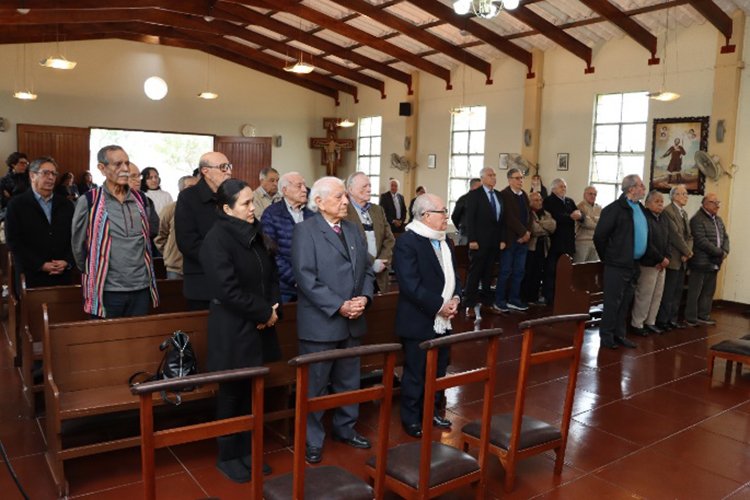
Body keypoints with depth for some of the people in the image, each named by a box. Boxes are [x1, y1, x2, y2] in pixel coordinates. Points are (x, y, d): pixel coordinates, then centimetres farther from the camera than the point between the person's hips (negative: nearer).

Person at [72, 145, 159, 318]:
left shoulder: (140, 199, 7)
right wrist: (92, 274, 12)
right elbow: (78, 246, 4)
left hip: (141, 288, 4)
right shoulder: (88, 202, -6)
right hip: (106, 291, -4)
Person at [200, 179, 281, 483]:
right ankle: (228, 456, 25)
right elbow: (228, 290, -22)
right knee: (231, 396, 7)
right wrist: (264, 312, -15)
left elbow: (272, 276, 12)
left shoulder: (256, 235, 8)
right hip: (232, 332, -7)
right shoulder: (217, 239, -15)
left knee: (252, 394, 15)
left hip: (258, 329, 7)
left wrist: (273, 308, -5)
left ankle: (247, 450, 30)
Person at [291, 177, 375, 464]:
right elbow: (306, 278, -18)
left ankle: (345, 429, 37)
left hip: (353, 322, 6)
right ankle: (312, 441, 22)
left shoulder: (353, 229, 12)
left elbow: (367, 269, 12)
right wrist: (339, 306, -20)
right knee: (315, 385, 6)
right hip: (320, 324, -6)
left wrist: (364, 297, -6)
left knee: (349, 381, 19)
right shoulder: (305, 231, -9)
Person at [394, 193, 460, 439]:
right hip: (419, 322, -8)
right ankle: (410, 418, 21)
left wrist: (455, 298, -3)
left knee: (439, 370, 17)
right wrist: (439, 306, -20)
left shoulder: (445, 241, 12)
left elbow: (452, 275, 16)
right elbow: (410, 285, -23)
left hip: (442, 321, 8)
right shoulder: (407, 242, -16)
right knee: (415, 372, 6)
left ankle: (432, 411, 34)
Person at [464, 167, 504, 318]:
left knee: (489, 273, 11)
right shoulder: (474, 194, -5)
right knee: (475, 273, -1)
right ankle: (470, 304, 4)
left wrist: (502, 239, 4)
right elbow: (470, 218, -9)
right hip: (480, 240, -5)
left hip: (495, 241, 5)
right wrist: (472, 240, -15)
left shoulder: (499, 195, 11)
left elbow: (502, 218, 11)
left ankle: (486, 301, 20)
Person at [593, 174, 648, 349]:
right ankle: (606, 336, 11)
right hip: (618, 263, -8)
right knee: (613, 301, 0)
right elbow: (600, 235, -13)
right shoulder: (615, 208, -13)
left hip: (633, 264, 8)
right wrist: (607, 257, -4)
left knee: (625, 302, 14)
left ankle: (619, 334, 23)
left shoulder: (640, 208, 12)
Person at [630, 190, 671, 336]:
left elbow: (667, 241, 14)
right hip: (648, 263, -8)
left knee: (657, 295, 11)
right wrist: (660, 259, -13)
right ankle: (637, 324, 5)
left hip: (661, 264, 8)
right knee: (644, 295, -4)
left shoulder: (664, 219, 14)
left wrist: (667, 258, -2)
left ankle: (650, 322, 21)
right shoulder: (644, 218, -12)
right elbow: (647, 243, -18)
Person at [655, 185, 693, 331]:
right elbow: (675, 235, -17)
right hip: (673, 258, -8)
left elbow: (689, 235, 13)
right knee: (668, 291, -2)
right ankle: (662, 320, 7)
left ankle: (672, 319, 19)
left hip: (683, 259, 8)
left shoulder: (684, 213, 16)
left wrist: (687, 253, -3)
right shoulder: (668, 211, -12)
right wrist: (688, 252, -9)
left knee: (678, 291, 11)